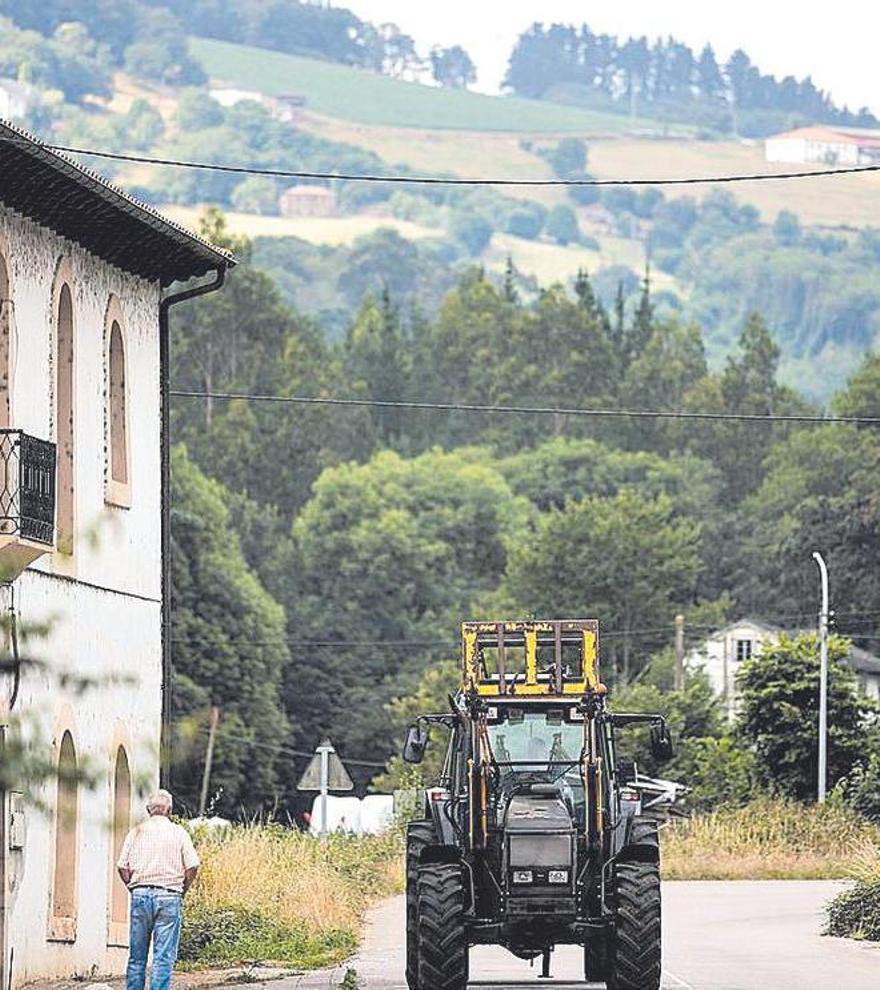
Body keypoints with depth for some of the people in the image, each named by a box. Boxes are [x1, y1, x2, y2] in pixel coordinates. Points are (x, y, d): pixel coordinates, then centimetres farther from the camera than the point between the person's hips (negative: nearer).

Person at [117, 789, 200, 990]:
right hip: (169, 897, -2)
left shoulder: (136, 832, 8)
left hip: (140, 895, 2)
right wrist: (182, 891, 8)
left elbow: (122, 867, 4)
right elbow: (192, 866, -4)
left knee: (137, 956, 8)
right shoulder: (179, 833, 2)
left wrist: (134, 888, 13)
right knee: (164, 957, -2)